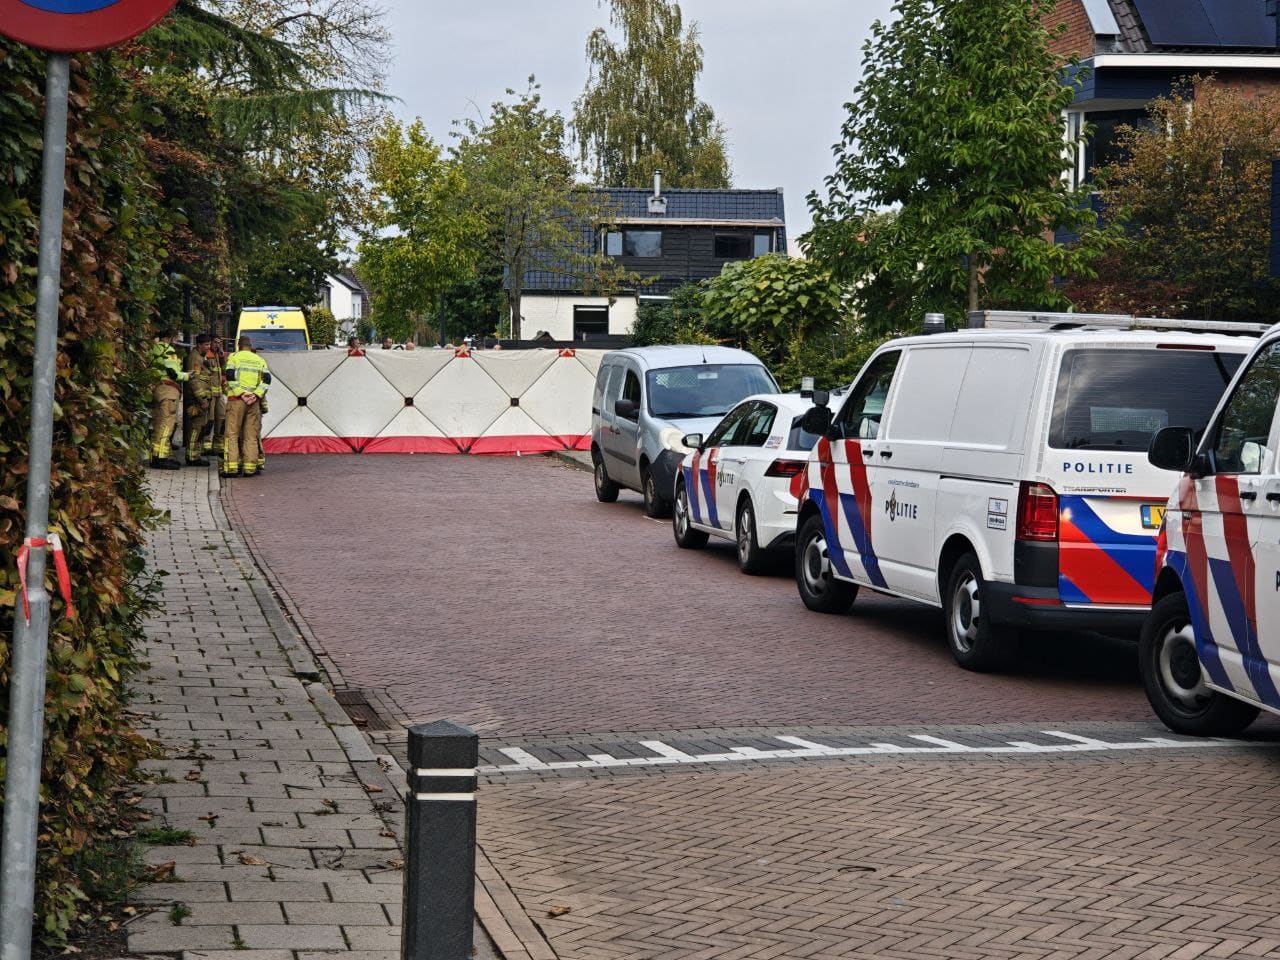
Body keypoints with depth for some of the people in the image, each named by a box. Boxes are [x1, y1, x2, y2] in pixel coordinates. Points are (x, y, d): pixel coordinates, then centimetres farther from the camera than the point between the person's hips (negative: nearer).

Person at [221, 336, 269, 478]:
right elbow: (265, 380, 2)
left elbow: (230, 377, -9)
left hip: (236, 400, -3)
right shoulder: (260, 360, 14)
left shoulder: (234, 357, 4)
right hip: (254, 401, 3)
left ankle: (231, 467, -10)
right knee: (251, 436, 6)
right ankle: (250, 467, 1)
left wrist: (240, 394, -12)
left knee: (232, 434, -1)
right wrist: (256, 395, -7)